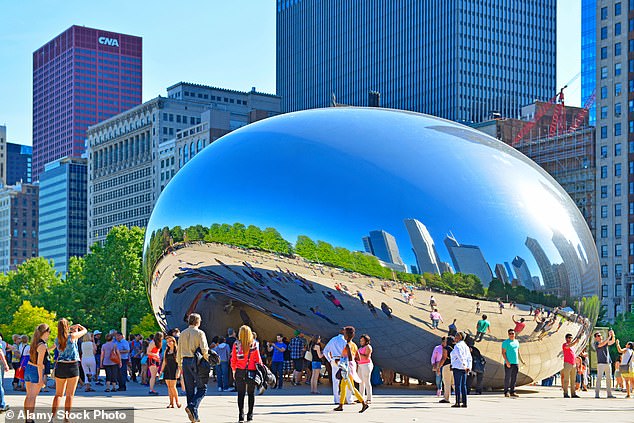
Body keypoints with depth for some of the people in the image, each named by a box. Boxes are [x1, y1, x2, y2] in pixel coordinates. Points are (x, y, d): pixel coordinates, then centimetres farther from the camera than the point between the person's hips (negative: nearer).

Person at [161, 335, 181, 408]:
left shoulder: (177, 350, -1)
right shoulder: (166, 351, 16)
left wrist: (178, 371, -14)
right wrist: (161, 371, 12)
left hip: (174, 369, -5)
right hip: (167, 369, 5)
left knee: (172, 386, -12)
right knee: (169, 386, 2)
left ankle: (177, 401, 0)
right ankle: (171, 403, 3)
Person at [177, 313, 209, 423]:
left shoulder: (182, 334, 10)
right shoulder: (200, 333, -6)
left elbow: (179, 351, 12)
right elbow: (204, 349, -14)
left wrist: (180, 365, 19)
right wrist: (206, 360, 0)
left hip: (185, 361, 5)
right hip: (196, 361, -5)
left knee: (190, 389, 9)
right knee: (202, 387, 3)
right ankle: (192, 406, -20)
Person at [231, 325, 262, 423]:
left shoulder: (236, 344, -4)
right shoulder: (254, 344, -5)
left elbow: (233, 360, -1)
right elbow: (258, 359, -2)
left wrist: (233, 371, 10)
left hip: (240, 372, 0)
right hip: (252, 371, 0)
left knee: (240, 394, 5)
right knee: (251, 394, 10)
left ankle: (241, 415, 0)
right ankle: (250, 415, 11)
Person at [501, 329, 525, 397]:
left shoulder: (517, 342, 16)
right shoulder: (505, 342, -3)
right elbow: (503, 352, -8)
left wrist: (521, 360, 18)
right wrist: (507, 361, -18)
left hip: (516, 363, 6)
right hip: (508, 363, -6)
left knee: (514, 378, 6)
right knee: (507, 378, -6)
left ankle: (512, 392, 11)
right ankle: (506, 392, -4)